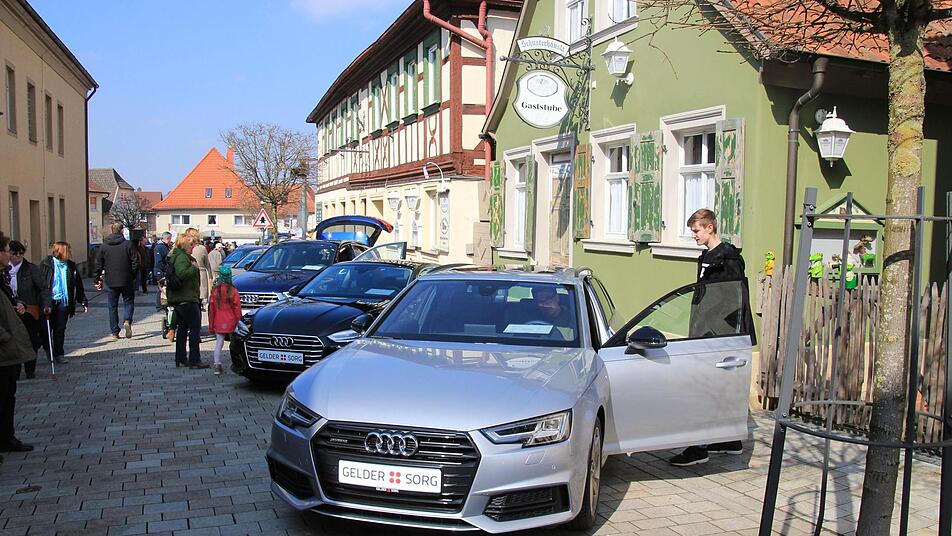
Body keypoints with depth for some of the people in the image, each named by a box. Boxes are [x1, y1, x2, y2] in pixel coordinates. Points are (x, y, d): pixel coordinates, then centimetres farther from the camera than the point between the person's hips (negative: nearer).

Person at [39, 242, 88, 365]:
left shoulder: (71, 265, 6)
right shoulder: (46, 264, -4)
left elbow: (78, 285, 12)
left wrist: (83, 302, 11)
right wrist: (45, 303, -13)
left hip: (64, 301, 2)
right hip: (49, 301, -2)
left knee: (60, 329, 6)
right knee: (47, 328, 5)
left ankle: (59, 354, 14)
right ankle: (48, 349, 27)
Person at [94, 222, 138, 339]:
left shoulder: (104, 246, 3)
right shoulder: (128, 244, -5)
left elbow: (98, 265, 6)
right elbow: (135, 263, -6)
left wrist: (98, 279, 14)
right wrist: (134, 277, 5)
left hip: (111, 281, 2)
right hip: (126, 281, -2)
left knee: (112, 306, 10)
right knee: (128, 302, 10)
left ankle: (115, 332, 10)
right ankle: (127, 321, -17)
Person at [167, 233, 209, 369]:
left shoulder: (176, 256, 17)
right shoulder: (182, 257, -15)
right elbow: (182, 274, -29)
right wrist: (194, 267, -16)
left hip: (177, 299, 11)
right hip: (187, 299, -11)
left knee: (182, 328, 15)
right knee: (195, 328, -6)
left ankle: (180, 359, 20)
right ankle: (194, 360, -5)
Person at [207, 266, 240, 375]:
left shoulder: (215, 290, -2)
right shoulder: (233, 291, -9)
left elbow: (211, 308, 3)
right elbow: (237, 308, -6)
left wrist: (211, 324, 11)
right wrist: (238, 320, 4)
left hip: (218, 323, 2)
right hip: (231, 322, -2)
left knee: (219, 343, 4)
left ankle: (217, 365, -5)